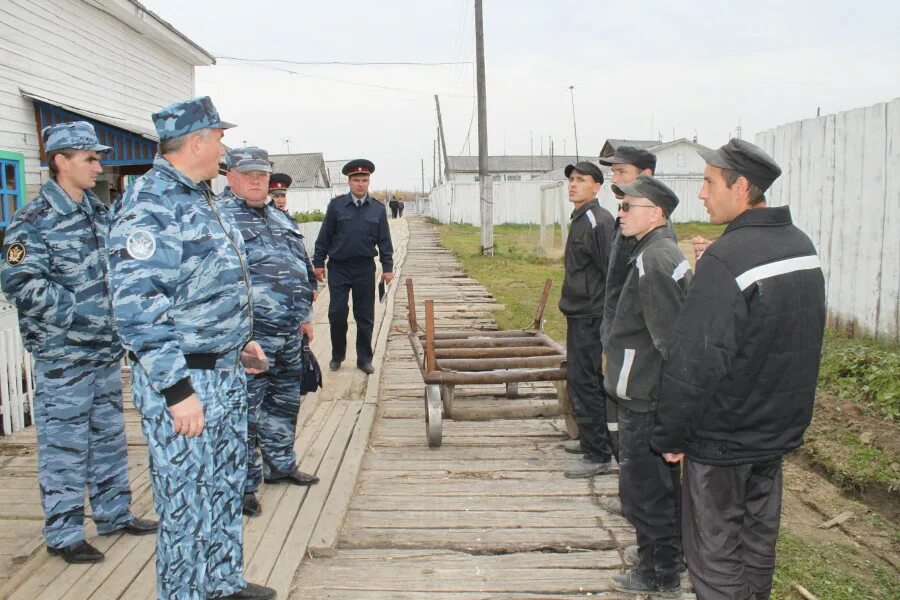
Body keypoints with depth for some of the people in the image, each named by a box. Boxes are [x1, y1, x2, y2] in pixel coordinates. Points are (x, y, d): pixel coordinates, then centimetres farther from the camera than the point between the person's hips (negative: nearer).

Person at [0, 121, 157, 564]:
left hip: (106, 349, 7)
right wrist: (81, 312, -20)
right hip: (62, 355, -7)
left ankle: (114, 513, 31)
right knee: (64, 444, 2)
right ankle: (63, 534, 16)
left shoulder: (100, 213, 11)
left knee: (109, 435, 16)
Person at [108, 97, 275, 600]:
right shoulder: (149, 208, -18)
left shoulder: (199, 199, 12)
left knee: (227, 487, 20)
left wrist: (241, 338, 20)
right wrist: (177, 389, -23)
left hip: (226, 373, 10)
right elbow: (136, 309, -23)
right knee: (187, 503, 5)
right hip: (183, 379, -10)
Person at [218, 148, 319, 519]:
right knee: (246, 412, 0)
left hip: (290, 335, 8)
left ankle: (281, 465, 37)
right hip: (250, 335, -8)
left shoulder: (280, 218, 17)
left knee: (285, 404, 20)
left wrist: (304, 316, 22)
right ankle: (243, 485, 12)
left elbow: (299, 269, 24)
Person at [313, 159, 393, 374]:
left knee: (365, 316, 6)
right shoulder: (336, 205, 0)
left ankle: (364, 358, 18)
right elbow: (325, 236, 3)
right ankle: (337, 356, 20)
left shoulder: (378, 208, 4)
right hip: (338, 268, -1)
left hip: (365, 269, 1)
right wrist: (319, 262, 1)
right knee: (337, 313, 1)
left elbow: (384, 240, 5)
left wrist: (387, 267, 1)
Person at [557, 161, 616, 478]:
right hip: (579, 313, 10)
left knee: (583, 382, -6)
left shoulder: (598, 220, -16)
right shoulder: (580, 219, 15)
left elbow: (612, 271, -19)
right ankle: (596, 440, 31)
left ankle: (597, 455, 3)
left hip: (590, 316, -10)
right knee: (587, 381, 18)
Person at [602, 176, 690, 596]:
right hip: (651, 393, 10)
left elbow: (669, 337, -24)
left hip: (645, 399, -10)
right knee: (661, 488, 20)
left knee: (644, 490, 4)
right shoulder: (665, 253, 12)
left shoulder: (653, 261, -21)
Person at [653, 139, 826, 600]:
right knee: (759, 542, 22)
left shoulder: (725, 260, -25)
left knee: (715, 554, 8)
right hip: (780, 430, 8)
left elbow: (693, 364, -25)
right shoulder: (803, 247, 2)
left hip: (722, 440, -8)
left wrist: (670, 436, -15)